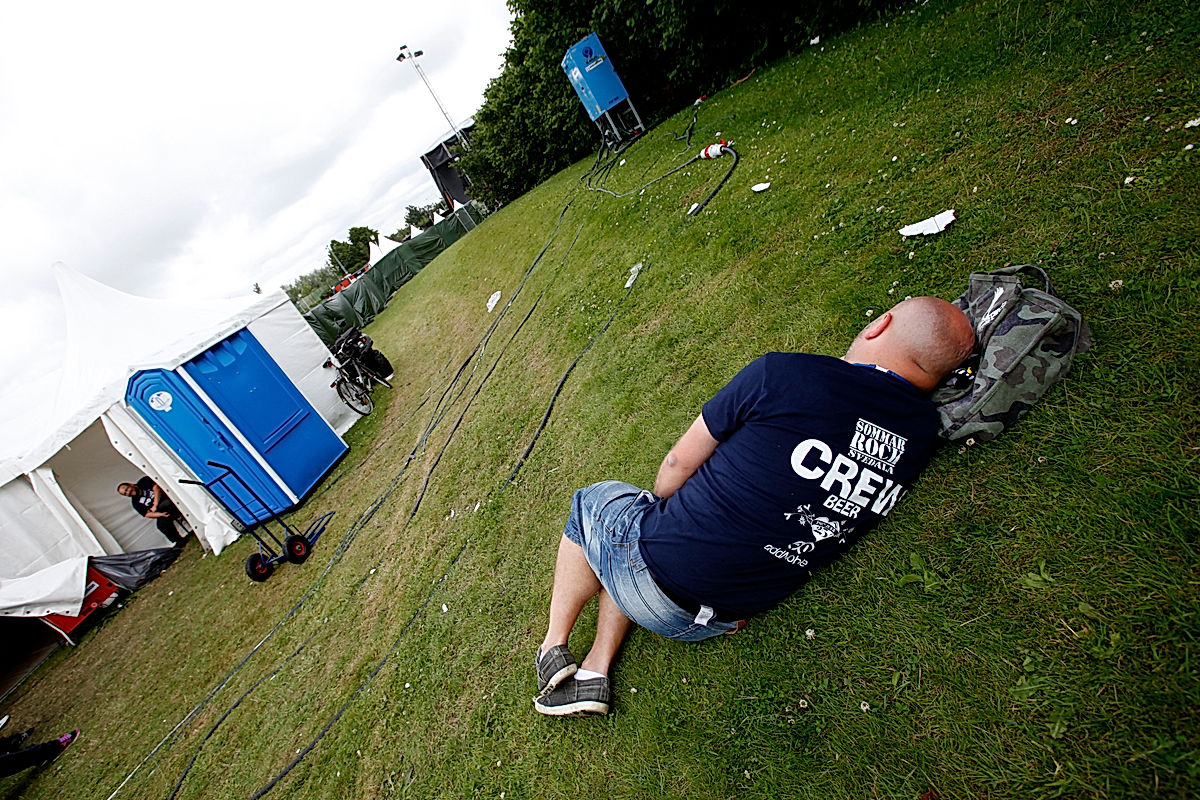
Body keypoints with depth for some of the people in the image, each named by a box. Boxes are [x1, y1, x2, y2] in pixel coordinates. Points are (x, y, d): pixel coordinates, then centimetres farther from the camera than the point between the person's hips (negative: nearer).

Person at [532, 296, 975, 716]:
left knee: (591, 501, 24)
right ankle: (594, 672, 26)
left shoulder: (782, 373, -18)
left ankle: (554, 647, 30)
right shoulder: (924, 430, -1)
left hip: (660, 573, -6)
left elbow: (680, 462, -7)